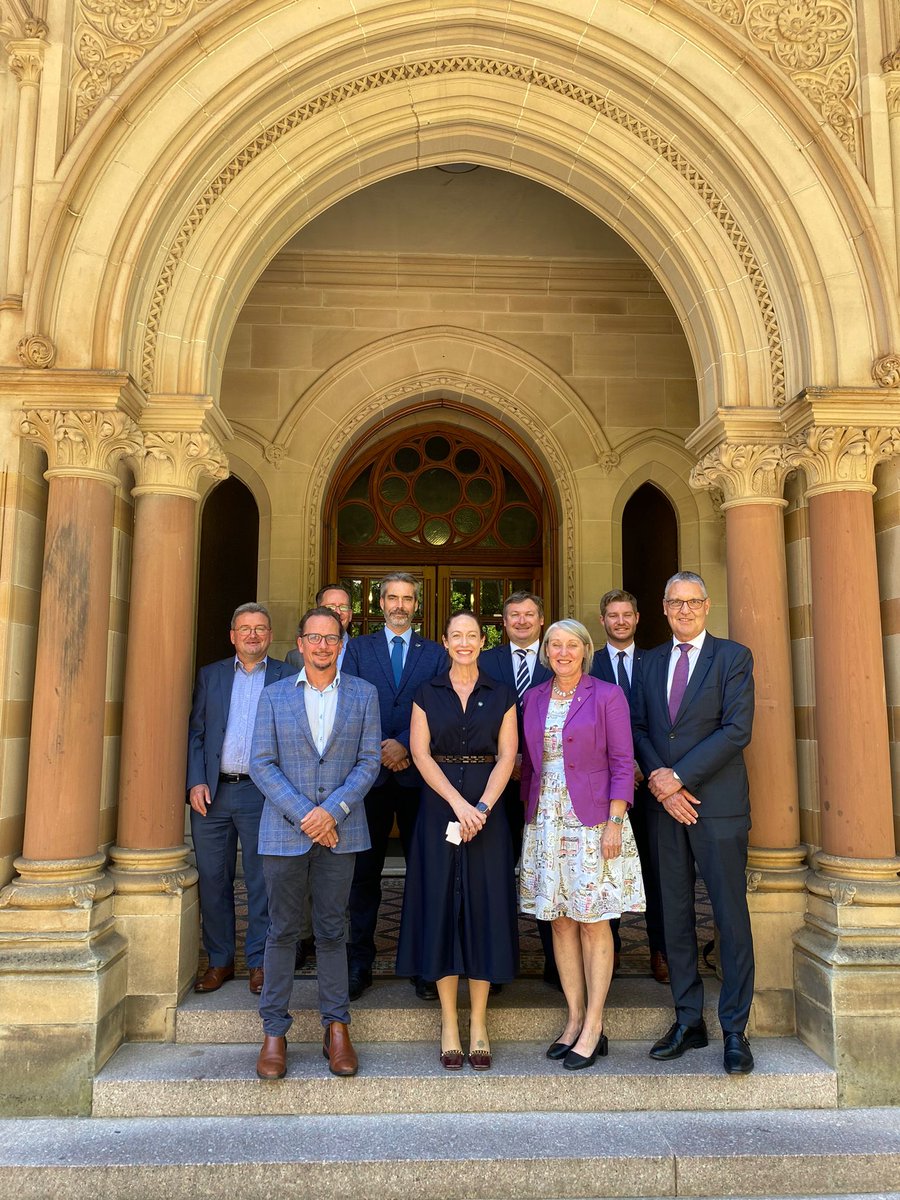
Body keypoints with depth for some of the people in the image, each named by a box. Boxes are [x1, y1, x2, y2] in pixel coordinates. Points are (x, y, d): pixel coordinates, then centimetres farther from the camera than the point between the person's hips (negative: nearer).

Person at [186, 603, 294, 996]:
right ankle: (219, 960, 23)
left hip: (262, 791, -2)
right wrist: (196, 782, -4)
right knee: (213, 879, 9)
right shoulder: (210, 675, 12)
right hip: (212, 791, 3)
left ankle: (258, 962, 17)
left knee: (261, 882, 4)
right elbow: (195, 732, 8)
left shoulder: (287, 677, 4)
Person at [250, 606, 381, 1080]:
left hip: (339, 829, 0)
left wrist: (333, 810, -12)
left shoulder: (363, 694, 5)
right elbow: (261, 764, -1)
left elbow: (369, 760, 0)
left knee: (332, 931, 8)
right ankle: (274, 1032, 20)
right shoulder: (274, 696, 4)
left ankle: (336, 1028, 20)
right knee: (282, 931, 7)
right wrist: (302, 814, -11)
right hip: (284, 829, 0)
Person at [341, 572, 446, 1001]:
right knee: (364, 871, 6)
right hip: (370, 773, 0)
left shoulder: (435, 653, 9)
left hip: (417, 773, 0)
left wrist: (404, 744, -14)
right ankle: (359, 964, 16)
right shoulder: (358, 648, 10)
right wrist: (377, 750, -11)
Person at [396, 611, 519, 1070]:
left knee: (484, 909, 3)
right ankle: (449, 1024, 14)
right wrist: (457, 802, -14)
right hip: (439, 810, 0)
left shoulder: (501, 696, 5)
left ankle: (478, 1024, 15)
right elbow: (420, 752, -3)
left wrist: (481, 807, -14)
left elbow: (506, 757, -1)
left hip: (487, 811, 0)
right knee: (441, 908, 3)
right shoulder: (427, 694, 5)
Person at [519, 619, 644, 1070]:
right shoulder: (533, 699, 10)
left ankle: (593, 1028, 12)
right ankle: (574, 1020, 21)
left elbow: (622, 763, -6)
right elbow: (528, 762, 13)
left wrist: (614, 823, -13)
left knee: (593, 923, 1)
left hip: (593, 818, -4)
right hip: (546, 821, 5)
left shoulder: (607, 696, -3)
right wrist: (528, 813, 8)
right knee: (560, 922, 9)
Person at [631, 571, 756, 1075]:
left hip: (718, 805, -4)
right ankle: (689, 1021, 23)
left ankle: (735, 1030, 15)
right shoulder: (653, 660, 13)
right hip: (666, 805, 4)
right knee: (676, 916, 10)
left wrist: (678, 777, -15)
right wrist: (658, 780, -7)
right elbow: (639, 728, 9)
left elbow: (737, 730, -11)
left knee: (731, 917, 2)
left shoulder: (733, 656, -1)